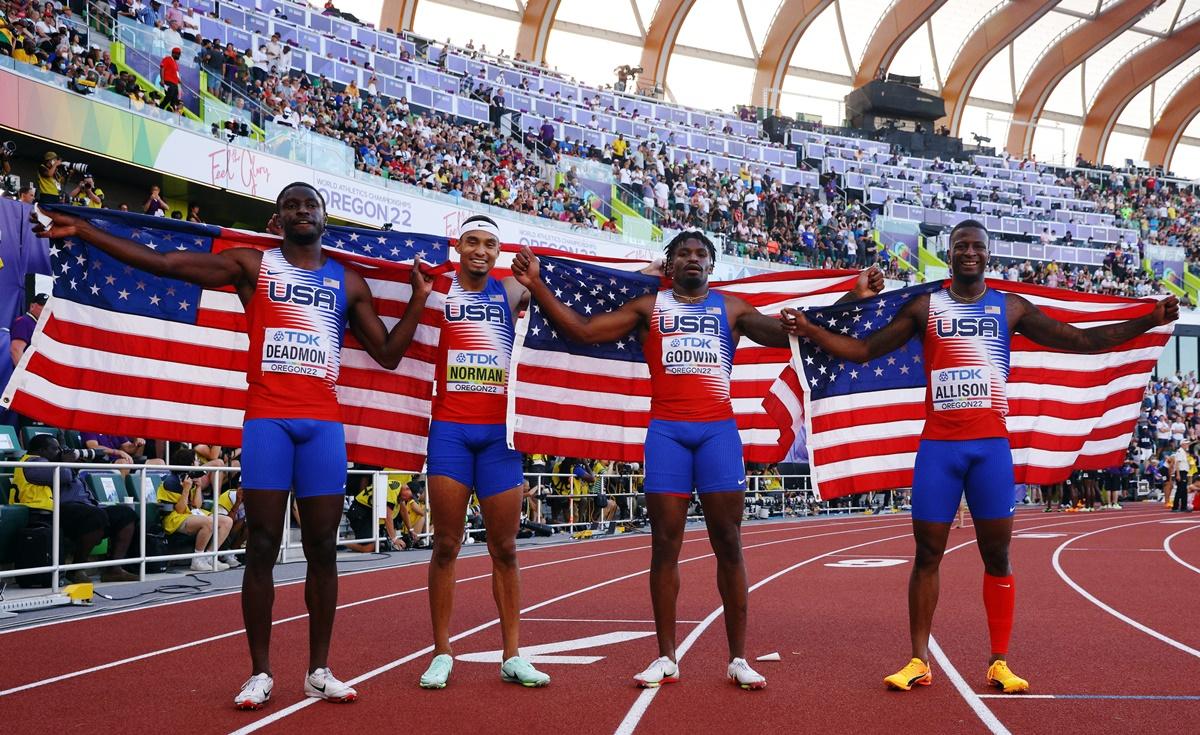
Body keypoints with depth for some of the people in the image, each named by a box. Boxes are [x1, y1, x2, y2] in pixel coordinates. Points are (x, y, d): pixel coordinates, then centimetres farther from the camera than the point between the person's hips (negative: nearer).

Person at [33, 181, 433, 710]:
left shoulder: (348, 283, 14)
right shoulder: (253, 265, 7)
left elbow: (388, 354, 15)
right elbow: (164, 262, 1)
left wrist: (419, 299, 5)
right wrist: (82, 230, -2)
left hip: (324, 423, 2)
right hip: (267, 418, -2)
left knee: (323, 549, 4)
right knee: (262, 549, -2)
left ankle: (319, 671, 13)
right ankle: (260, 673, 6)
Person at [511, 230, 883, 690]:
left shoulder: (731, 309, 14)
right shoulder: (648, 308, 12)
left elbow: (791, 333, 8)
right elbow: (582, 330, 6)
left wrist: (853, 299, 0)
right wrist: (537, 287, -3)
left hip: (718, 429, 0)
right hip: (666, 430, 0)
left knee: (728, 542, -1)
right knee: (665, 543, 0)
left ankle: (738, 658, 5)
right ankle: (666, 659, 7)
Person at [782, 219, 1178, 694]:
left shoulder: (1011, 308, 9)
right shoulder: (924, 308, 7)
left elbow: (1080, 340, 8)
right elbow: (863, 350, 5)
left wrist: (1147, 321, -1)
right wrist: (809, 330, -8)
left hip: (991, 444, 1)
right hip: (938, 445, -1)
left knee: (997, 555, 3)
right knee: (928, 553, 1)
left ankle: (999, 663, 11)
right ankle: (919, 661, 9)